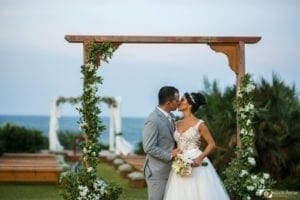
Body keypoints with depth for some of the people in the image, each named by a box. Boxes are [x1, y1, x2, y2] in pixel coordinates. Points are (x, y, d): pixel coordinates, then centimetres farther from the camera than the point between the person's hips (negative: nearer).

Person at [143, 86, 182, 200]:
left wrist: (176, 151, 2)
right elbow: (149, 148, -21)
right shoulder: (153, 121, -19)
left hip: (169, 169, 8)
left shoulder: (170, 116, 8)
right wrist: (170, 155, -17)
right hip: (157, 171, -8)